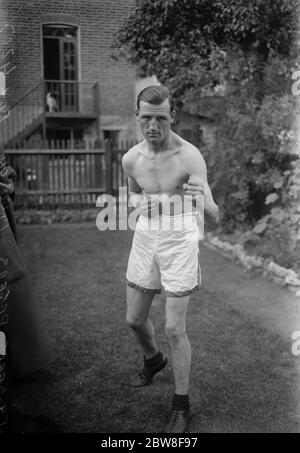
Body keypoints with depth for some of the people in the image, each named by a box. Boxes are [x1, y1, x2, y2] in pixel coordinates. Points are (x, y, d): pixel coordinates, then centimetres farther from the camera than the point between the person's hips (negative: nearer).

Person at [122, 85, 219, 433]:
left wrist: (202, 201, -44)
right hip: (145, 239, 5)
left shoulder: (190, 157, -18)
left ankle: (181, 405, 18)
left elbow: (214, 218, -21)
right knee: (135, 319, 15)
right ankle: (153, 359, 48)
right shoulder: (131, 159, -3)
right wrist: (139, 202, -6)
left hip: (179, 242, -5)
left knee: (174, 329, -3)